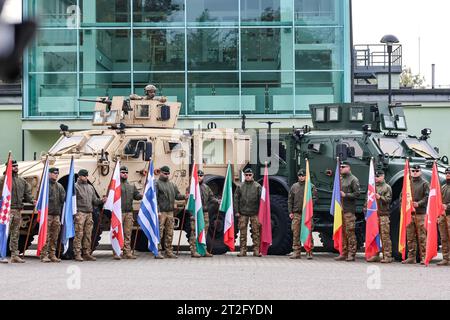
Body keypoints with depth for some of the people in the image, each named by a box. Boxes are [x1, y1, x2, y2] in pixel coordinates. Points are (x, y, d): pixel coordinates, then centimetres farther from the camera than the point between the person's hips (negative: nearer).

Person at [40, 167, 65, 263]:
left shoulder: (59, 186, 16)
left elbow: (63, 199, 11)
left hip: (57, 214, 6)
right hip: (47, 214, -6)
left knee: (54, 236, 8)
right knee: (46, 236, -7)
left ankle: (52, 255, 13)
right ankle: (44, 255, -4)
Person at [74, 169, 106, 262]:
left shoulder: (90, 187, 22)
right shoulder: (75, 186, 1)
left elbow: (94, 200, 21)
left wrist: (101, 200, 1)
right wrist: (75, 213, -18)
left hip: (89, 213, 6)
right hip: (80, 213, -6)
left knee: (88, 235, 7)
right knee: (79, 234, -8)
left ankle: (87, 253, 12)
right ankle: (77, 254, -6)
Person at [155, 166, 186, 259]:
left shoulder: (172, 184, 19)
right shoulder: (156, 184, -2)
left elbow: (177, 195, 17)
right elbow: (154, 199, -9)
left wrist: (184, 196, -5)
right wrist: (157, 211, -17)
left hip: (170, 212, 6)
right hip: (161, 212, -6)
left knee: (170, 233, 9)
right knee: (159, 233, -6)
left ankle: (169, 252, 15)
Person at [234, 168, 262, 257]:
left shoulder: (257, 186, 3)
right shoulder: (240, 186, 7)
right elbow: (236, 199, 7)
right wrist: (237, 211, 0)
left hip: (254, 213, -1)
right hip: (243, 213, 1)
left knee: (256, 231, -1)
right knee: (242, 232, 2)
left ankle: (256, 250, 4)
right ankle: (243, 250, 7)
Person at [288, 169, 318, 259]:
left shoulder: (311, 186, 4)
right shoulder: (294, 186, 13)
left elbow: (314, 198, 0)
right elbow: (290, 200, 14)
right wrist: (290, 212, 6)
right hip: (296, 214, 3)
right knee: (296, 234, 3)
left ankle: (309, 253, 1)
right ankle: (296, 252, 9)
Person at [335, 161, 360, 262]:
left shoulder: (353, 180, -3)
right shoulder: (340, 179, 20)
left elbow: (357, 193, -9)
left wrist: (345, 195, -14)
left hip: (349, 210, -7)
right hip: (340, 209, 7)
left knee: (350, 232, -8)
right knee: (342, 232, 7)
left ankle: (351, 254, -7)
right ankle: (344, 253, 11)